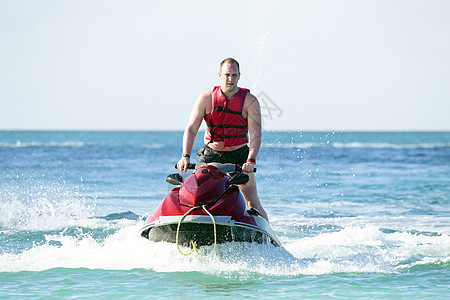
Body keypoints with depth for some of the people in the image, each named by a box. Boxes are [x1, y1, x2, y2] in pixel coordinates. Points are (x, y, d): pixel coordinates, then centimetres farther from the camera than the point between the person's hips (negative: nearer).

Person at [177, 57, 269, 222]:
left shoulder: (250, 101, -7)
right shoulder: (206, 98, -4)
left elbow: (256, 135, -14)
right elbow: (191, 129, -7)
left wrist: (251, 160, -30)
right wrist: (185, 156, -22)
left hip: (239, 155, -1)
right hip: (211, 154, 1)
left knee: (252, 202, -8)